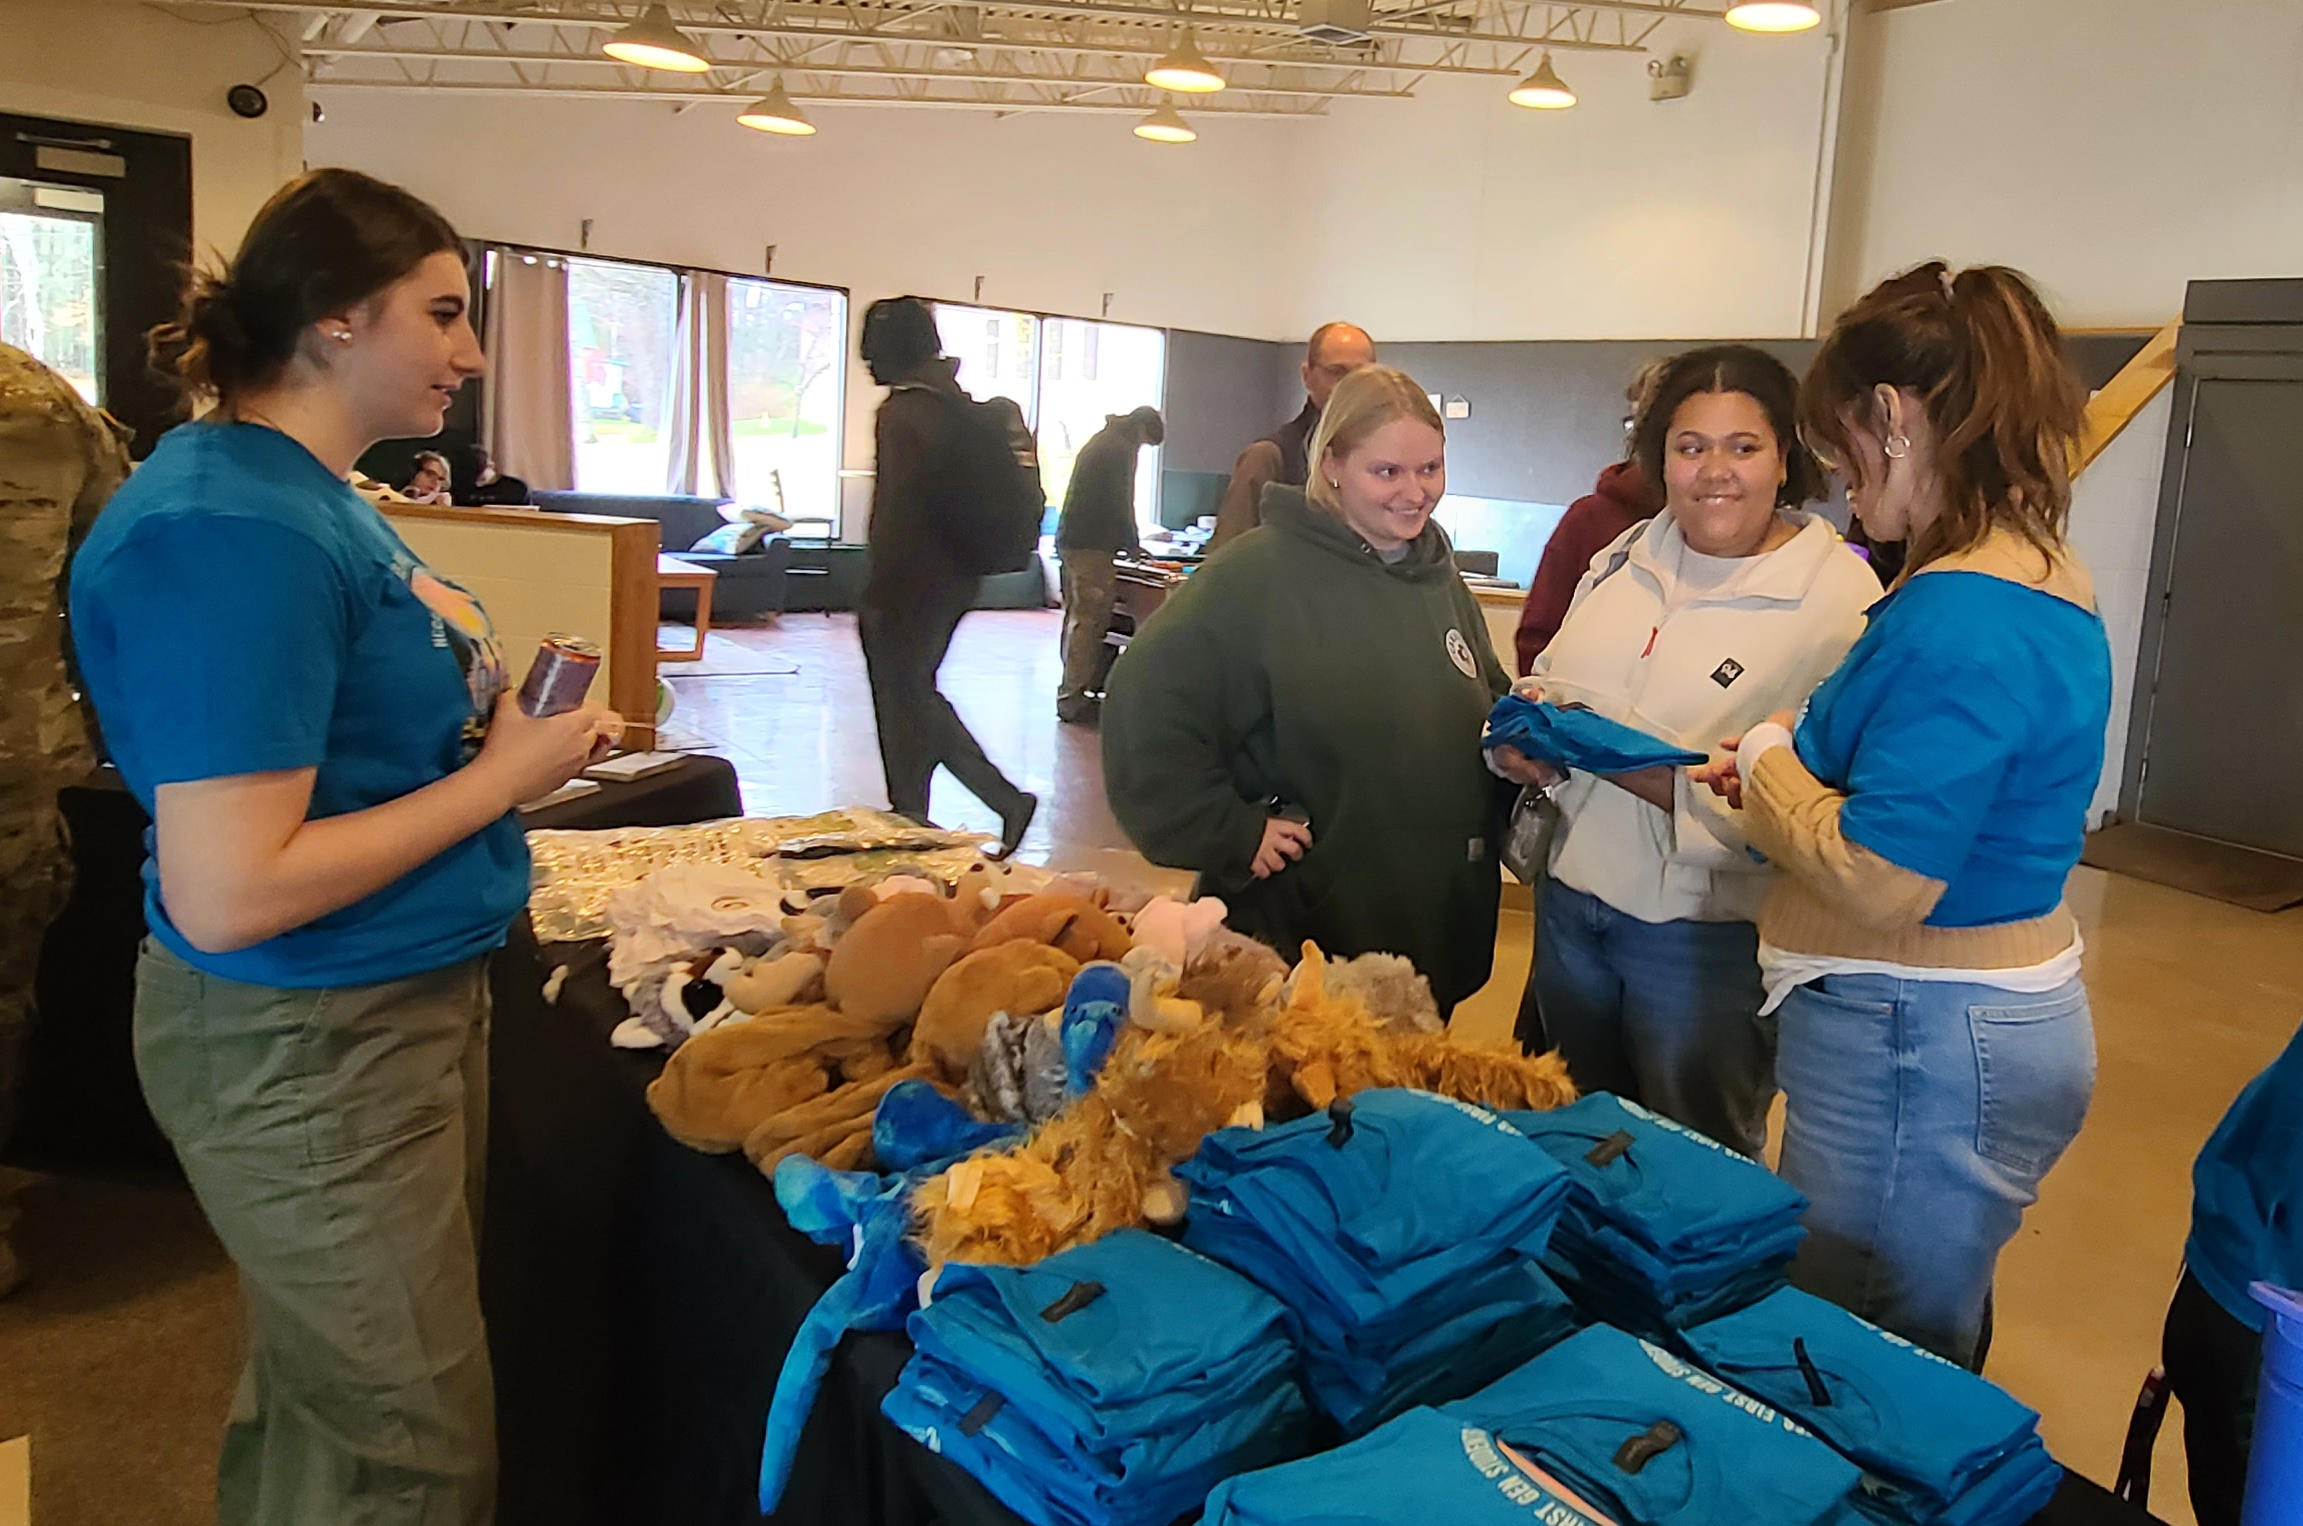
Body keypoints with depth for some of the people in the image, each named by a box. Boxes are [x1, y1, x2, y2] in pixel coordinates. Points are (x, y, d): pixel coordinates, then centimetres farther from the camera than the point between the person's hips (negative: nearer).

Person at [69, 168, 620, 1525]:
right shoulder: (236, 530, -22)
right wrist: (503, 776, -19)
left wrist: (504, 724, 1)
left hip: (418, 1001, 9)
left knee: (318, 1398, 24)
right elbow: (225, 894, -26)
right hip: (309, 1049, -9)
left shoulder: (313, 493, 7)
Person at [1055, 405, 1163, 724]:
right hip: (1092, 545, -10)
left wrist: (1125, 542, 23)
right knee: (1090, 619, -8)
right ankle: (1073, 697, -9)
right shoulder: (1121, 448, -9)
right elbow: (1120, 502, -13)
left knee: (1077, 616, 14)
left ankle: (1071, 690, 18)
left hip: (1070, 539, 10)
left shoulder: (1100, 440, 22)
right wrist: (1131, 544, 0)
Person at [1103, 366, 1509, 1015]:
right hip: (1296, 932, -6)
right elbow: (1144, 703, -19)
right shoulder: (1260, 572, -13)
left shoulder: (1441, 579, 10)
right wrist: (1229, 834, -19)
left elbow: (1484, 709, 23)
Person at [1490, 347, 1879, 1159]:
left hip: (1709, 936, -6)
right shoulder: (1626, 557, 6)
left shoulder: (1841, 599, -16)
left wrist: (1654, 777, -31)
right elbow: (1548, 674, 16)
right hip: (1571, 898, 6)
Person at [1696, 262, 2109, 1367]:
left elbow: (1881, 882, -26)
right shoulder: (2043, 572, 9)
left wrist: (1768, 760, -10)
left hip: (1919, 1050, -10)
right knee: (1932, 1367, 24)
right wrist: (1800, 759, 8)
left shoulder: (1958, 615, -24)